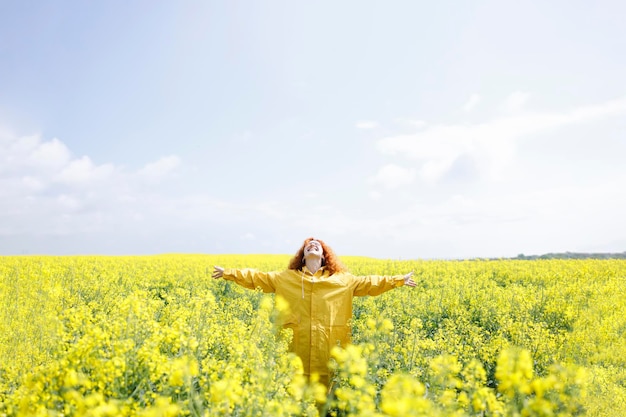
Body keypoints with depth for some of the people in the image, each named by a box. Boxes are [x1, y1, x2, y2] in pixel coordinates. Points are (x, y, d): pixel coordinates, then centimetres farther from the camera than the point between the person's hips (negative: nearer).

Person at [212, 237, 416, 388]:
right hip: (298, 348, 0)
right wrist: (228, 272, 6)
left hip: (328, 350, 0)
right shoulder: (285, 278, 9)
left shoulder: (342, 280, 9)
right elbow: (257, 278, 10)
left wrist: (397, 280, 4)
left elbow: (368, 283, 9)